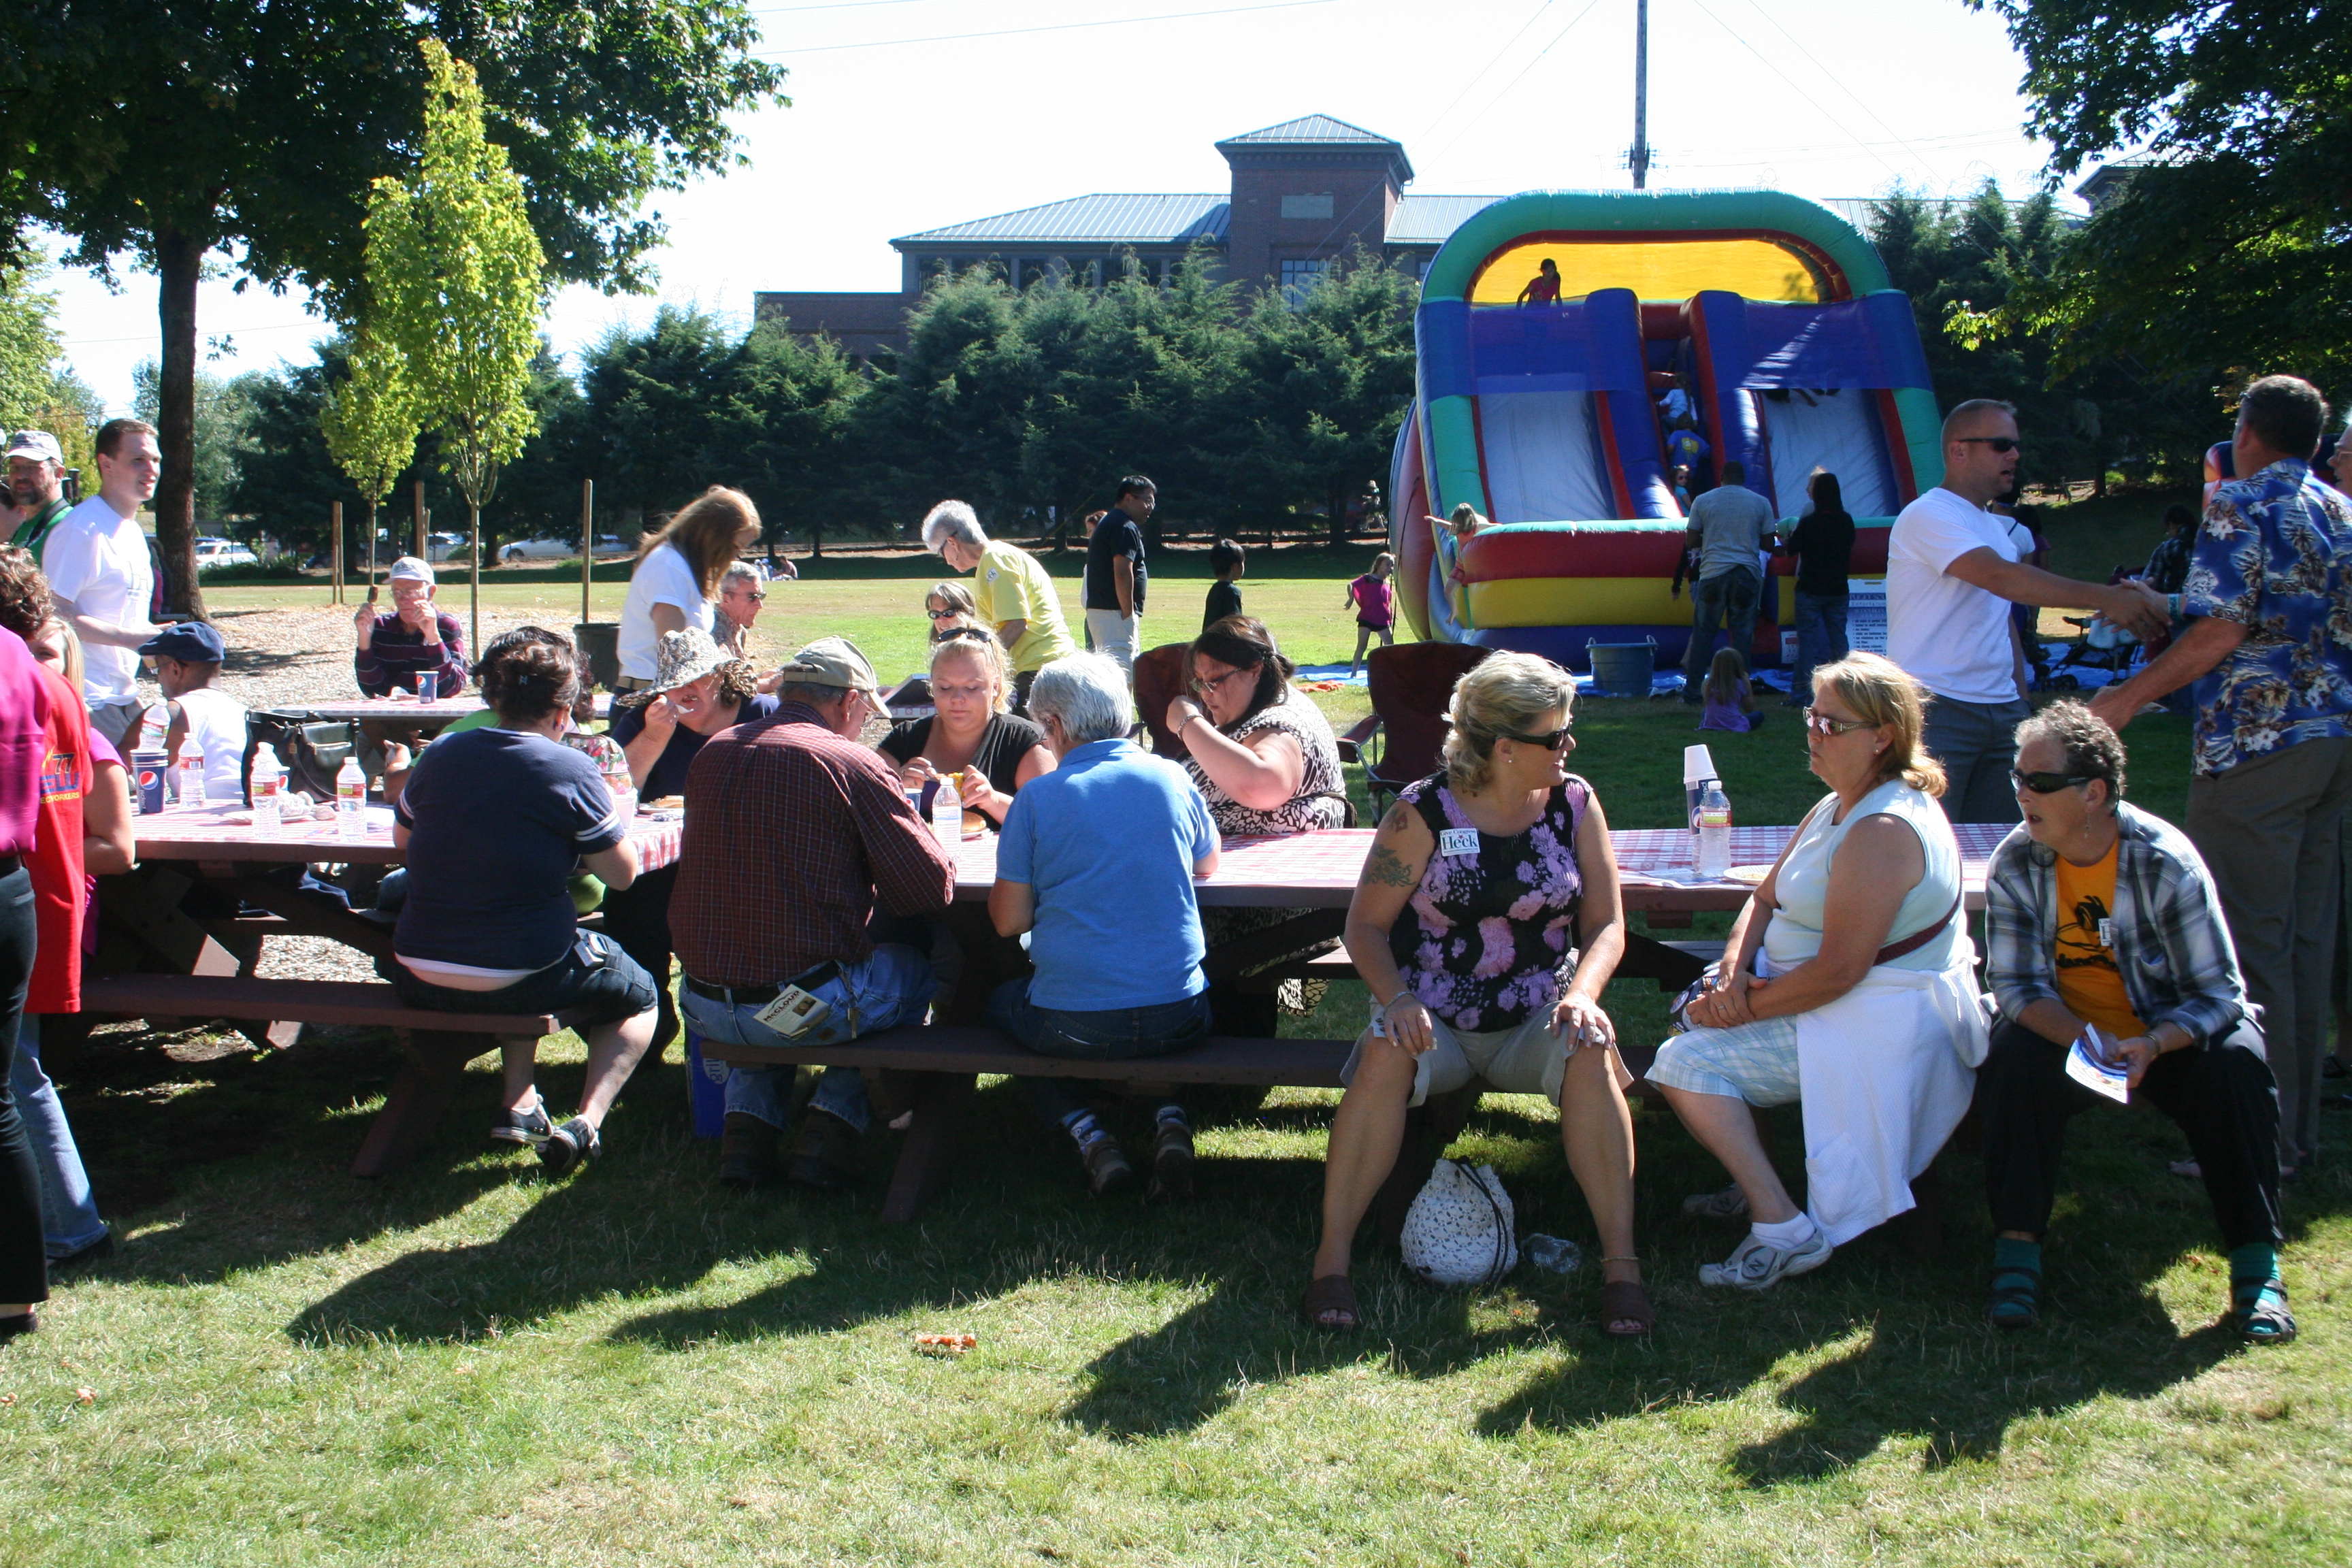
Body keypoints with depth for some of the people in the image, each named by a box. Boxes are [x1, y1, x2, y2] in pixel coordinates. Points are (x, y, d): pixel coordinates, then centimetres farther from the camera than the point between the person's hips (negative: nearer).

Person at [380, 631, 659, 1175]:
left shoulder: (441, 755, 1)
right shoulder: (572, 771, -12)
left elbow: (401, 838, 18)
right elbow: (623, 874, -5)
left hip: (419, 981, 5)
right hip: (520, 979, -5)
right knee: (638, 994, 23)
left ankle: (519, 1105, 23)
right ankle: (586, 1124, 0)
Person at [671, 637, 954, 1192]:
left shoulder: (712, 754, 5)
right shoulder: (853, 764, -12)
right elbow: (932, 887, -10)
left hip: (705, 1008, 5)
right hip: (809, 1010, -5)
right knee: (914, 969, 25)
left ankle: (748, 1122, 24)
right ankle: (834, 1121, 14)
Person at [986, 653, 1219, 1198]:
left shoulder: (1038, 797, -7)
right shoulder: (1172, 779, 1)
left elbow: (1008, 921, -3)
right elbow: (1208, 865, 19)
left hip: (1072, 1027, -2)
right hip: (1179, 1020, 2)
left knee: (1002, 1001, 31)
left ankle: (1086, 1134, 10)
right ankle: (1172, 1120, 12)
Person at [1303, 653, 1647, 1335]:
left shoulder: (1574, 805, 2)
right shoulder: (1423, 813, -5)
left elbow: (1606, 924, 3)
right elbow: (1366, 925, -3)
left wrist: (1582, 993, -18)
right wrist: (1397, 999, -22)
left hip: (1536, 1021, 2)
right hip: (1434, 1019, -1)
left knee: (1589, 1050, -31)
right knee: (1386, 1056, -33)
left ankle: (1620, 1261, -25)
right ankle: (1333, 1256, -23)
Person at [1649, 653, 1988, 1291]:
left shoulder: (1882, 832, -24)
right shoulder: (1838, 807, 9)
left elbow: (1838, 971, -27)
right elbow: (1766, 899, 12)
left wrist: (1744, 1008, -16)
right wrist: (1733, 970, -8)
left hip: (1872, 1031, -11)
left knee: (1685, 1063, -15)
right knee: (1692, 1015, 14)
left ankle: (1784, 1229, -14)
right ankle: (1756, 1184, 15)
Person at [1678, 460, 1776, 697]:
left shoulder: (1702, 501, 4)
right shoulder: (1761, 503, 5)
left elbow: (1691, 541, 4)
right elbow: (1767, 543, 7)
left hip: (1713, 572, 0)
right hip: (1747, 574, 0)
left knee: (1702, 633, 6)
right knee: (1742, 633, 4)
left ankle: (1692, 691, 4)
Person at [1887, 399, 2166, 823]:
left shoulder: (1997, 529, 20)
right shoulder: (1929, 515, -9)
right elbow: (2000, 578, -23)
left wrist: (2021, 702, 15)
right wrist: (2104, 599, -30)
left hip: (2001, 711, 8)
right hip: (1937, 710, -8)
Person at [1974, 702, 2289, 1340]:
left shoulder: (2166, 863, -19)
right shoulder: (2015, 863, -12)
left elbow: (2218, 991, -16)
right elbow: (2016, 984, -13)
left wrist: (2152, 1046, -36)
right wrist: (2087, 1043, -32)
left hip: (2169, 1037, -1)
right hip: (2063, 1032, 1)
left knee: (2236, 1062, -29)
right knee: (2013, 1057, -30)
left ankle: (2256, 1264, -21)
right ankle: (2017, 1246, -26)